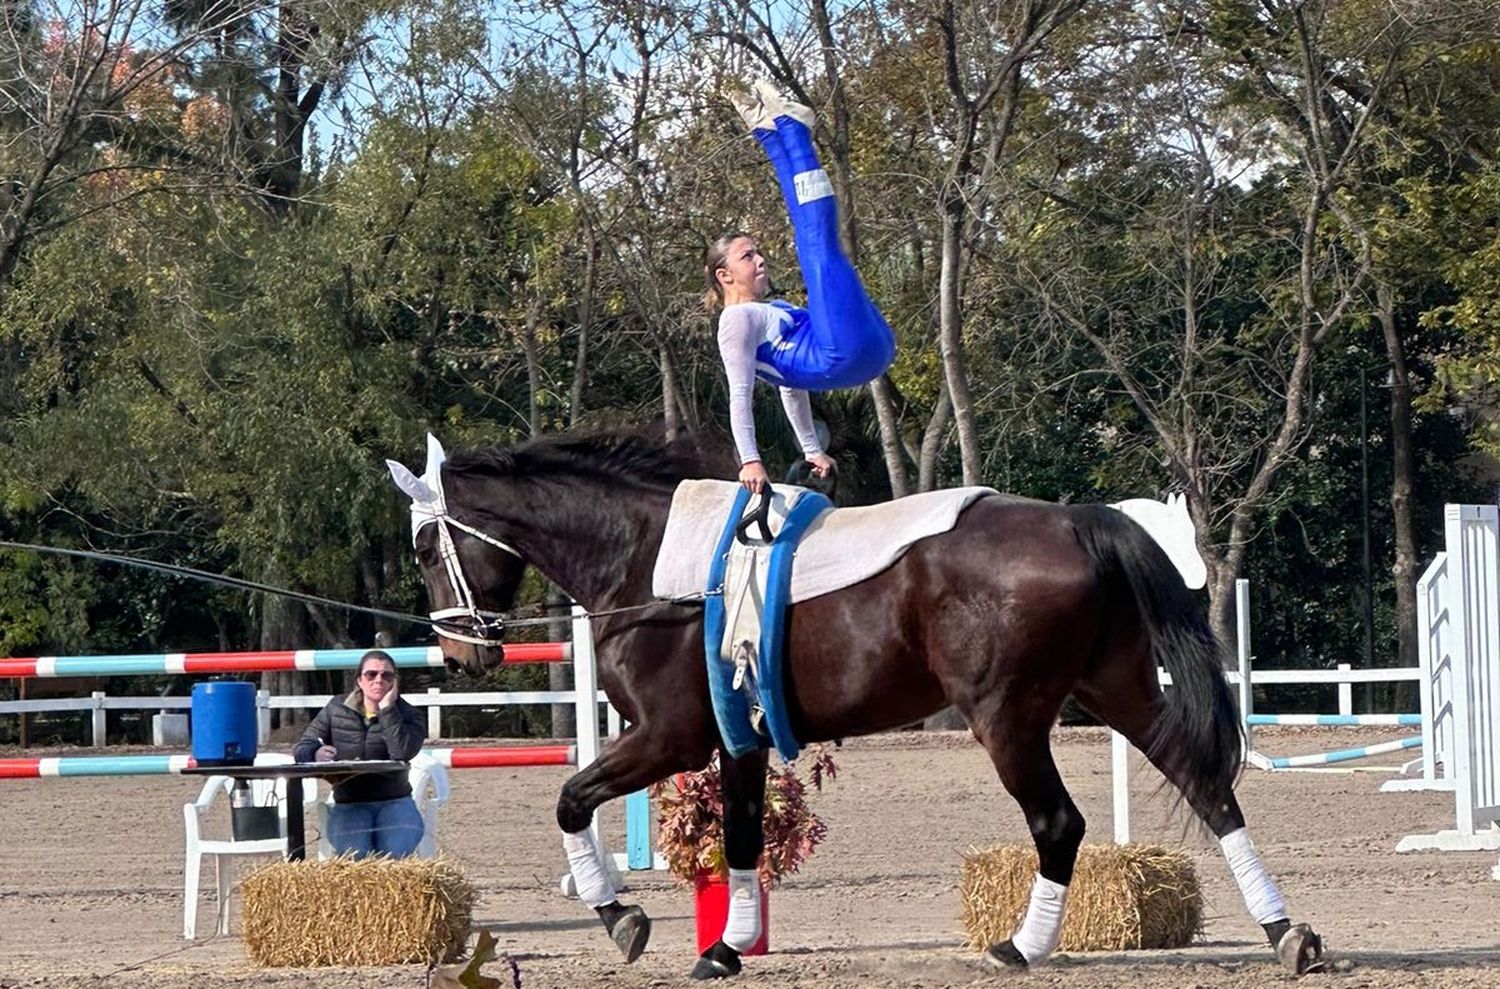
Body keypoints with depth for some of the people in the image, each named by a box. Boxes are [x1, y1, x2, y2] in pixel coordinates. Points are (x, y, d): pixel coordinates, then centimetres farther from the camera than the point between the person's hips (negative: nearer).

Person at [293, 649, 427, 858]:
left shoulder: (408, 715, 4)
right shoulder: (336, 710, 11)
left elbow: (402, 752, -17)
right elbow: (301, 749, 6)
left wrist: (387, 708, -13)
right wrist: (316, 754, -19)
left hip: (394, 802, 0)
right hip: (349, 804, 0)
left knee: (398, 855, -28)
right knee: (354, 855, -29)